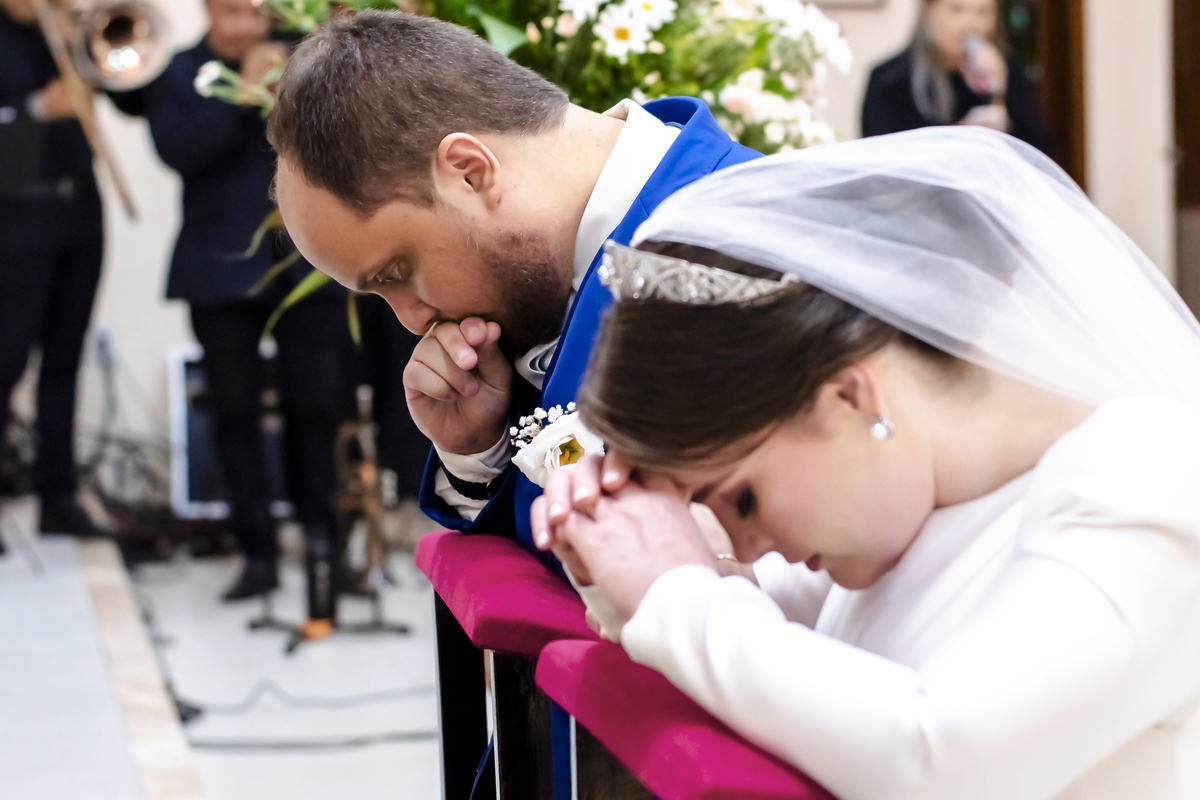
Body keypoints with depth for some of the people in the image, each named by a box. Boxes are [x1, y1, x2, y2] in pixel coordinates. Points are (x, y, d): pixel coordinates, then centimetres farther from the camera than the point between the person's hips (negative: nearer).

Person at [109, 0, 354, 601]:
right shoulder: (175, 74, 4)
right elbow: (176, 149, -13)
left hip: (308, 260, 0)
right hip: (223, 270, 0)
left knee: (317, 406, 0)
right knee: (235, 412, 2)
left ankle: (322, 540, 17)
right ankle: (258, 553, 9)